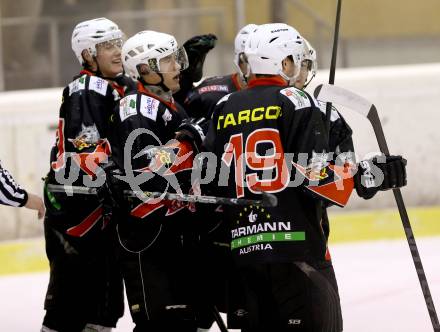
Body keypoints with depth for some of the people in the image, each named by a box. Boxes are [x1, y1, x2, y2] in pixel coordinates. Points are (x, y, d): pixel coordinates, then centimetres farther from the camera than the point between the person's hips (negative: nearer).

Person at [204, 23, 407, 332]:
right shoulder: (296, 101, -5)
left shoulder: (225, 109, 13)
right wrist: (364, 177, -10)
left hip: (243, 247, 6)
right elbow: (312, 173, -14)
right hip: (293, 242, -6)